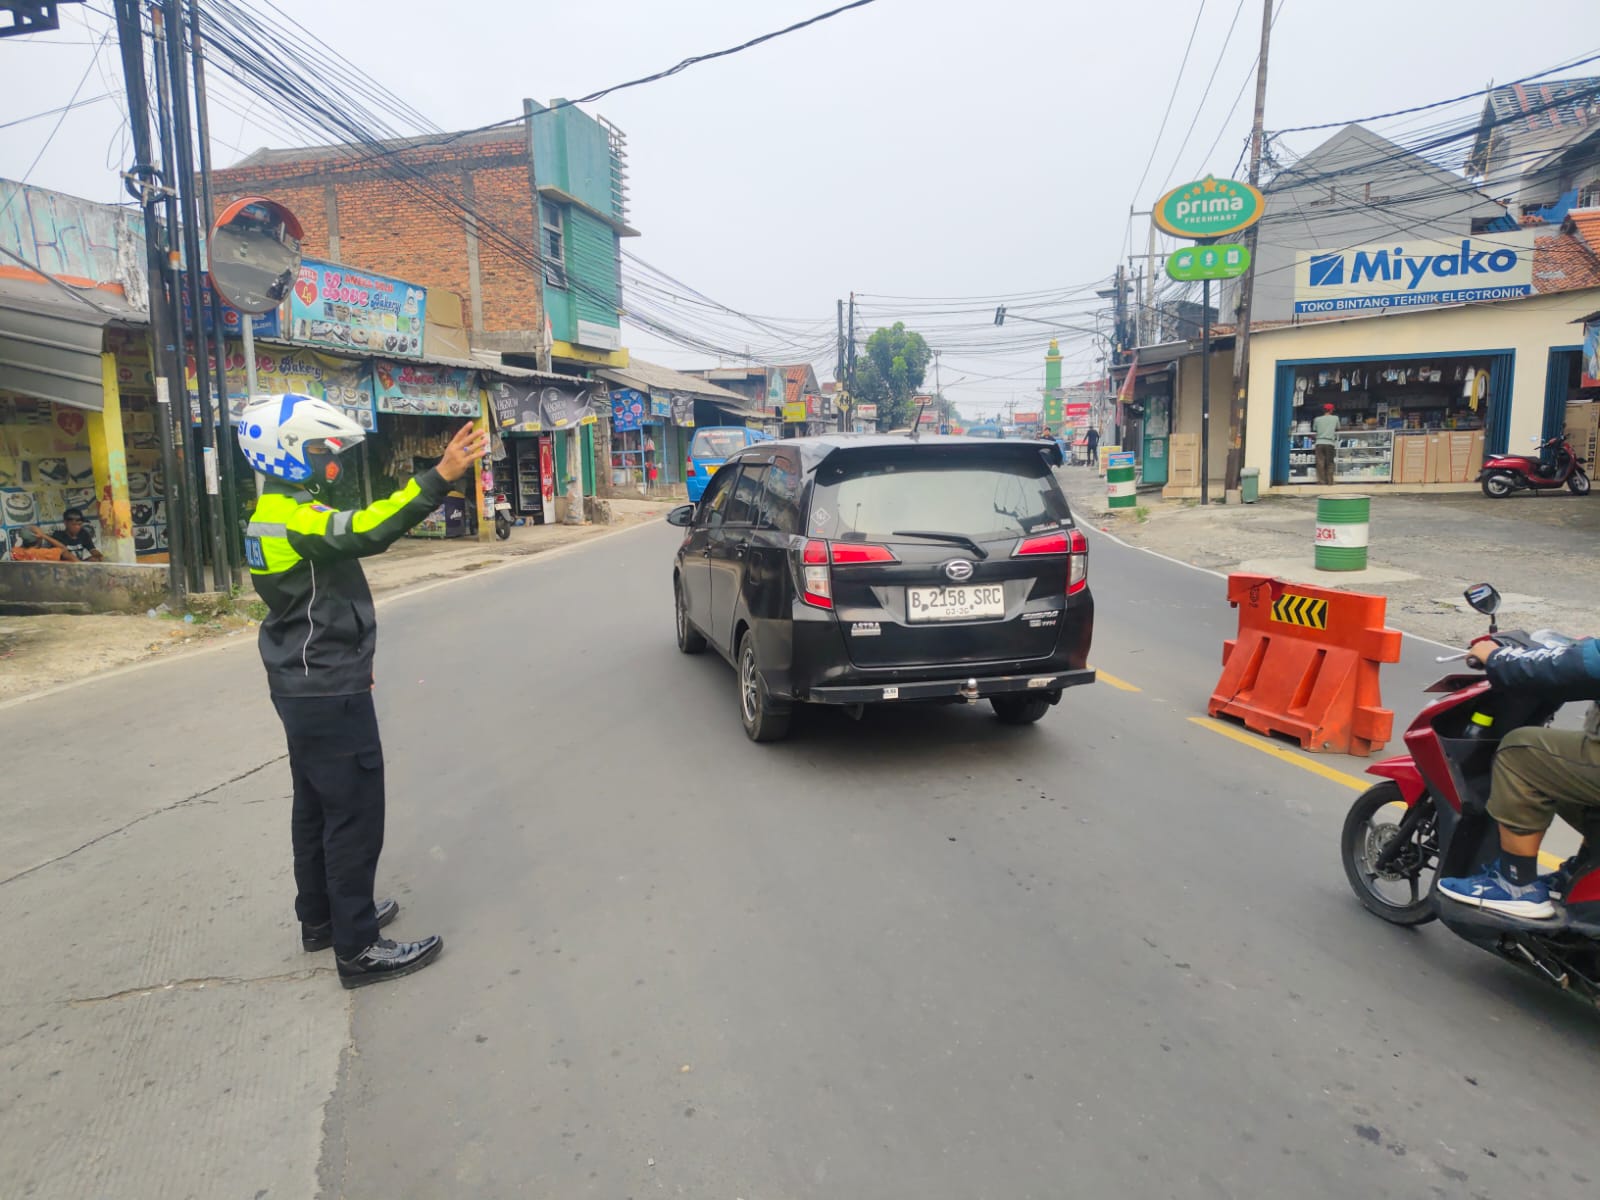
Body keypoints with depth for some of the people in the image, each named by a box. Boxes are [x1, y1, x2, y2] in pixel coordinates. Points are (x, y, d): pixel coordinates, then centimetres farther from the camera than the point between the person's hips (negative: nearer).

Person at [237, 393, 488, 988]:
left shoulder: (278, 511, 14)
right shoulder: (293, 519, -20)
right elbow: (365, 531, -39)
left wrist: (348, 661, 28)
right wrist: (440, 476, -45)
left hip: (305, 687, 11)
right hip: (328, 695, -11)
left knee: (316, 806, 19)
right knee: (355, 814, -4)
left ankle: (320, 918, 33)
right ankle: (358, 948, 4)